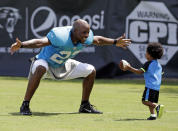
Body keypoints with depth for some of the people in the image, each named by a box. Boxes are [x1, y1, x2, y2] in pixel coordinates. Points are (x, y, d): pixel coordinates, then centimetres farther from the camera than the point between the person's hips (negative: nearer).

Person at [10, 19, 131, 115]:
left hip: (63, 66, 7)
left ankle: (85, 106, 17)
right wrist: (21, 45, -63)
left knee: (91, 71, 2)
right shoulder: (61, 36, -38)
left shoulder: (87, 38, -15)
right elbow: (39, 42, -47)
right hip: (45, 62, -7)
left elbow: (98, 40, 9)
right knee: (40, 69, -42)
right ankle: (25, 106, -33)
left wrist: (115, 42, 16)